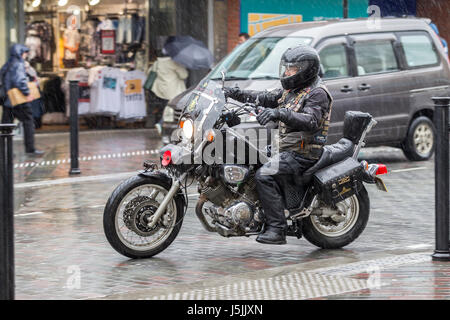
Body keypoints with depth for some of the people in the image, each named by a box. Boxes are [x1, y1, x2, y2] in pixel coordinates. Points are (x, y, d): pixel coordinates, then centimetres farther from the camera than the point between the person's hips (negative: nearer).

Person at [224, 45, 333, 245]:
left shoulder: (317, 93, -11)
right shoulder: (292, 89, 19)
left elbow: (311, 121, -28)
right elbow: (266, 99, 19)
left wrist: (280, 113, -40)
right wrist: (236, 93, 8)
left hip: (303, 153, -10)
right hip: (288, 150, 10)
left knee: (264, 176, -26)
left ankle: (277, 229, -27)